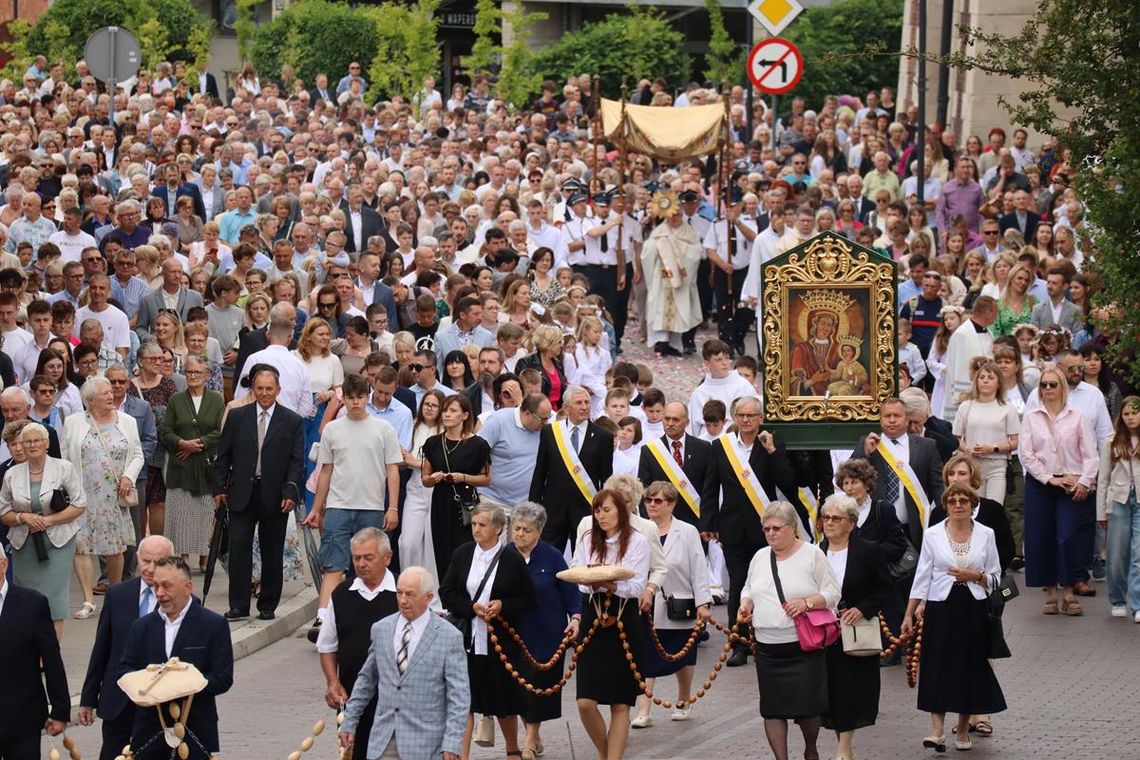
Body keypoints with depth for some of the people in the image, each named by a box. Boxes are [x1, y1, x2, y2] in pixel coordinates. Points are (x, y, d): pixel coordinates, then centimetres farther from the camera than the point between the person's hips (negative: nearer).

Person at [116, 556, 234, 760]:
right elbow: (122, 672, 10)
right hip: (149, 732, 3)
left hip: (195, 733, -3)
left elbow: (223, 679, -5)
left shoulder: (214, 625, -1)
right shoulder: (142, 626, 13)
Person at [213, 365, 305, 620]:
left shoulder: (291, 421, 3)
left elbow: (296, 461, 1)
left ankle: (267, 606, 14)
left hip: (275, 497, 0)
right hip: (242, 494, 1)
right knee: (239, 549, -5)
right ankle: (238, 605, -2)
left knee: (272, 554, 5)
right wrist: (219, 488, 2)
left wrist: (291, 492, -10)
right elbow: (223, 455, 9)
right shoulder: (236, 417, 6)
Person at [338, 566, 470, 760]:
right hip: (383, 742, 3)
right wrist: (349, 722, 17)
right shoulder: (380, 630, 9)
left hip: (425, 744, -3)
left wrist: (452, 743, -14)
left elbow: (459, 695, -7)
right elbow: (366, 679, 19)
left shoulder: (450, 637, -5)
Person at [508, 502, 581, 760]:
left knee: (539, 684, 0)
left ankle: (531, 739, 11)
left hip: (546, 633, -2)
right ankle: (533, 736, 20)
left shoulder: (552, 557, -6)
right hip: (514, 633, 2)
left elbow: (571, 592, -1)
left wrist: (575, 618, -12)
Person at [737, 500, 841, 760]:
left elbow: (832, 592, -3)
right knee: (773, 708, 2)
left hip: (804, 646, -4)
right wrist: (746, 604, 2)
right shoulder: (760, 557, 11)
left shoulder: (812, 554, -3)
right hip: (768, 648, 4)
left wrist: (807, 602, -19)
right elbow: (749, 589, 23)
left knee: (807, 704, -3)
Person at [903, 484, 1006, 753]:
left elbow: (995, 577, 9)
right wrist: (909, 614, 2)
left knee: (970, 667, 5)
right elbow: (922, 577, 4)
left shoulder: (985, 535, 4)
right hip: (941, 607, -1)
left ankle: (963, 730, 19)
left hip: (973, 609, 1)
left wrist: (975, 576, -12)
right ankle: (937, 731, -13)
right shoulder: (933, 535, 1)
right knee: (938, 667, -9)